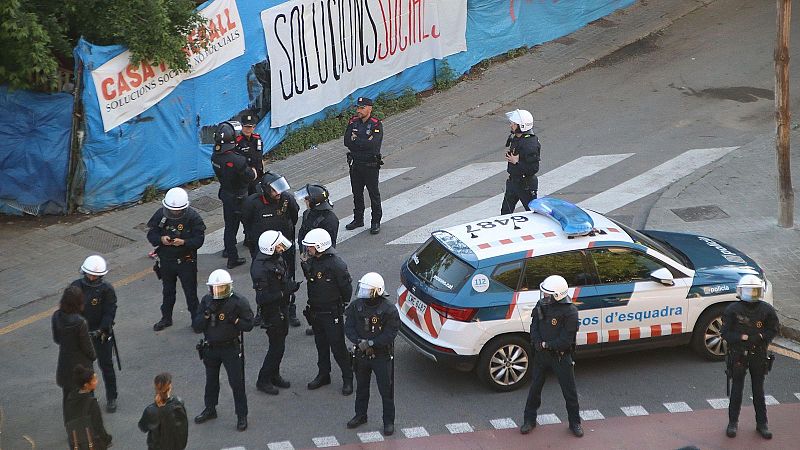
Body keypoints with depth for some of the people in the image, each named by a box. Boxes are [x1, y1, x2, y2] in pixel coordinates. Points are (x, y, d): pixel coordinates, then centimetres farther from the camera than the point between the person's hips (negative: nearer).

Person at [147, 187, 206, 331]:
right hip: (166, 260, 3)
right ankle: (166, 318, 38)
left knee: (190, 292, 7)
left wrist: (184, 242, -34)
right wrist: (161, 239, -26)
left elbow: (199, 240, -17)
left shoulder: (193, 217, -17)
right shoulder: (160, 214, -9)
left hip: (186, 261, -3)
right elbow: (151, 234, -4)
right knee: (167, 291, 21)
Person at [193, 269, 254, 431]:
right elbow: (196, 327, -5)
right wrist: (207, 314, -20)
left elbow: (248, 325, -11)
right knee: (211, 381, 20)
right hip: (211, 348, 5)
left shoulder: (239, 302, -13)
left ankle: (242, 416, 9)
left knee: (236, 382, -2)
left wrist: (233, 319, -24)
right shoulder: (206, 301, -2)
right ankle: (210, 410, 38)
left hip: (231, 348, -4)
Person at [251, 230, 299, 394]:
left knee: (279, 343, 19)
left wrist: (290, 285, -1)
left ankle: (274, 375, 35)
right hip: (271, 312, -9)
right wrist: (285, 292, -28)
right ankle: (263, 380, 13)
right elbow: (263, 297, -29)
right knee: (277, 346, -1)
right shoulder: (261, 268, -29)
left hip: (282, 308, 9)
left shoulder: (277, 258, 0)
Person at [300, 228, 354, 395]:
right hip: (315, 311, 7)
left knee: (338, 347, -1)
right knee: (321, 345, 18)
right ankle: (323, 375, 32)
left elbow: (347, 289, -13)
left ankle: (348, 378, 11)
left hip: (332, 314, -7)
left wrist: (342, 306, -4)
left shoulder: (336, 265, -21)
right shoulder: (311, 262, 1)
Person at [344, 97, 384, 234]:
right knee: (357, 193, 16)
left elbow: (373, 144, -25)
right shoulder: (353, 122, 4)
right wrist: (365, 142, -16)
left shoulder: (376, 125, -12)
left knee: (374, 194, 4)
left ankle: (376, 222, 14)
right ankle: (358, 219, 29)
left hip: (370, 165, -5)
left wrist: (356, 141, -15)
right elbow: (347, 141, -7)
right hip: (355, 163, 5)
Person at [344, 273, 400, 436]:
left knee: (386, 390, 3)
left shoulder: (389, 310, -17)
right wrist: (360, 342, -20)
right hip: (361, 354, 4)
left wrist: (371, 343, -25)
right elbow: (349, 327, -4)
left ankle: (388, 421, 16)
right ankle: (360, 415, 37)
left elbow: (391, 333, -18)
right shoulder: (356, 306, -4)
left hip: (382, 356, -4)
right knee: (361, 387, 20)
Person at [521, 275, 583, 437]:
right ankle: (530, 420, 26)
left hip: (561, 356, -5)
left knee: (569, 391, 7)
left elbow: (565, 341, -21)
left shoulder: (569, 312, -20)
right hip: (541, 354, 5)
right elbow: (534, 328, 1)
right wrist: (538, 344, -16)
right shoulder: (541, 306, -2)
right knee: (535, 387, 13)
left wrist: (546, 344, -16)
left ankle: (575, 423, 23)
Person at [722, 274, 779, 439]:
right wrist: (742, 337, -20)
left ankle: (762, 423, 19)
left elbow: (773, 330, 4)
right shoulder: (732, 310, -7)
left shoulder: (766, 310, -2)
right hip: (738, 355, -2)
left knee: (759, 390, 10)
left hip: (759, 355, 2)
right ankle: (733, 423, 16)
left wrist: (760, 337, -13)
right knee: (737, 389, 5)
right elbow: (726, 333, -6)